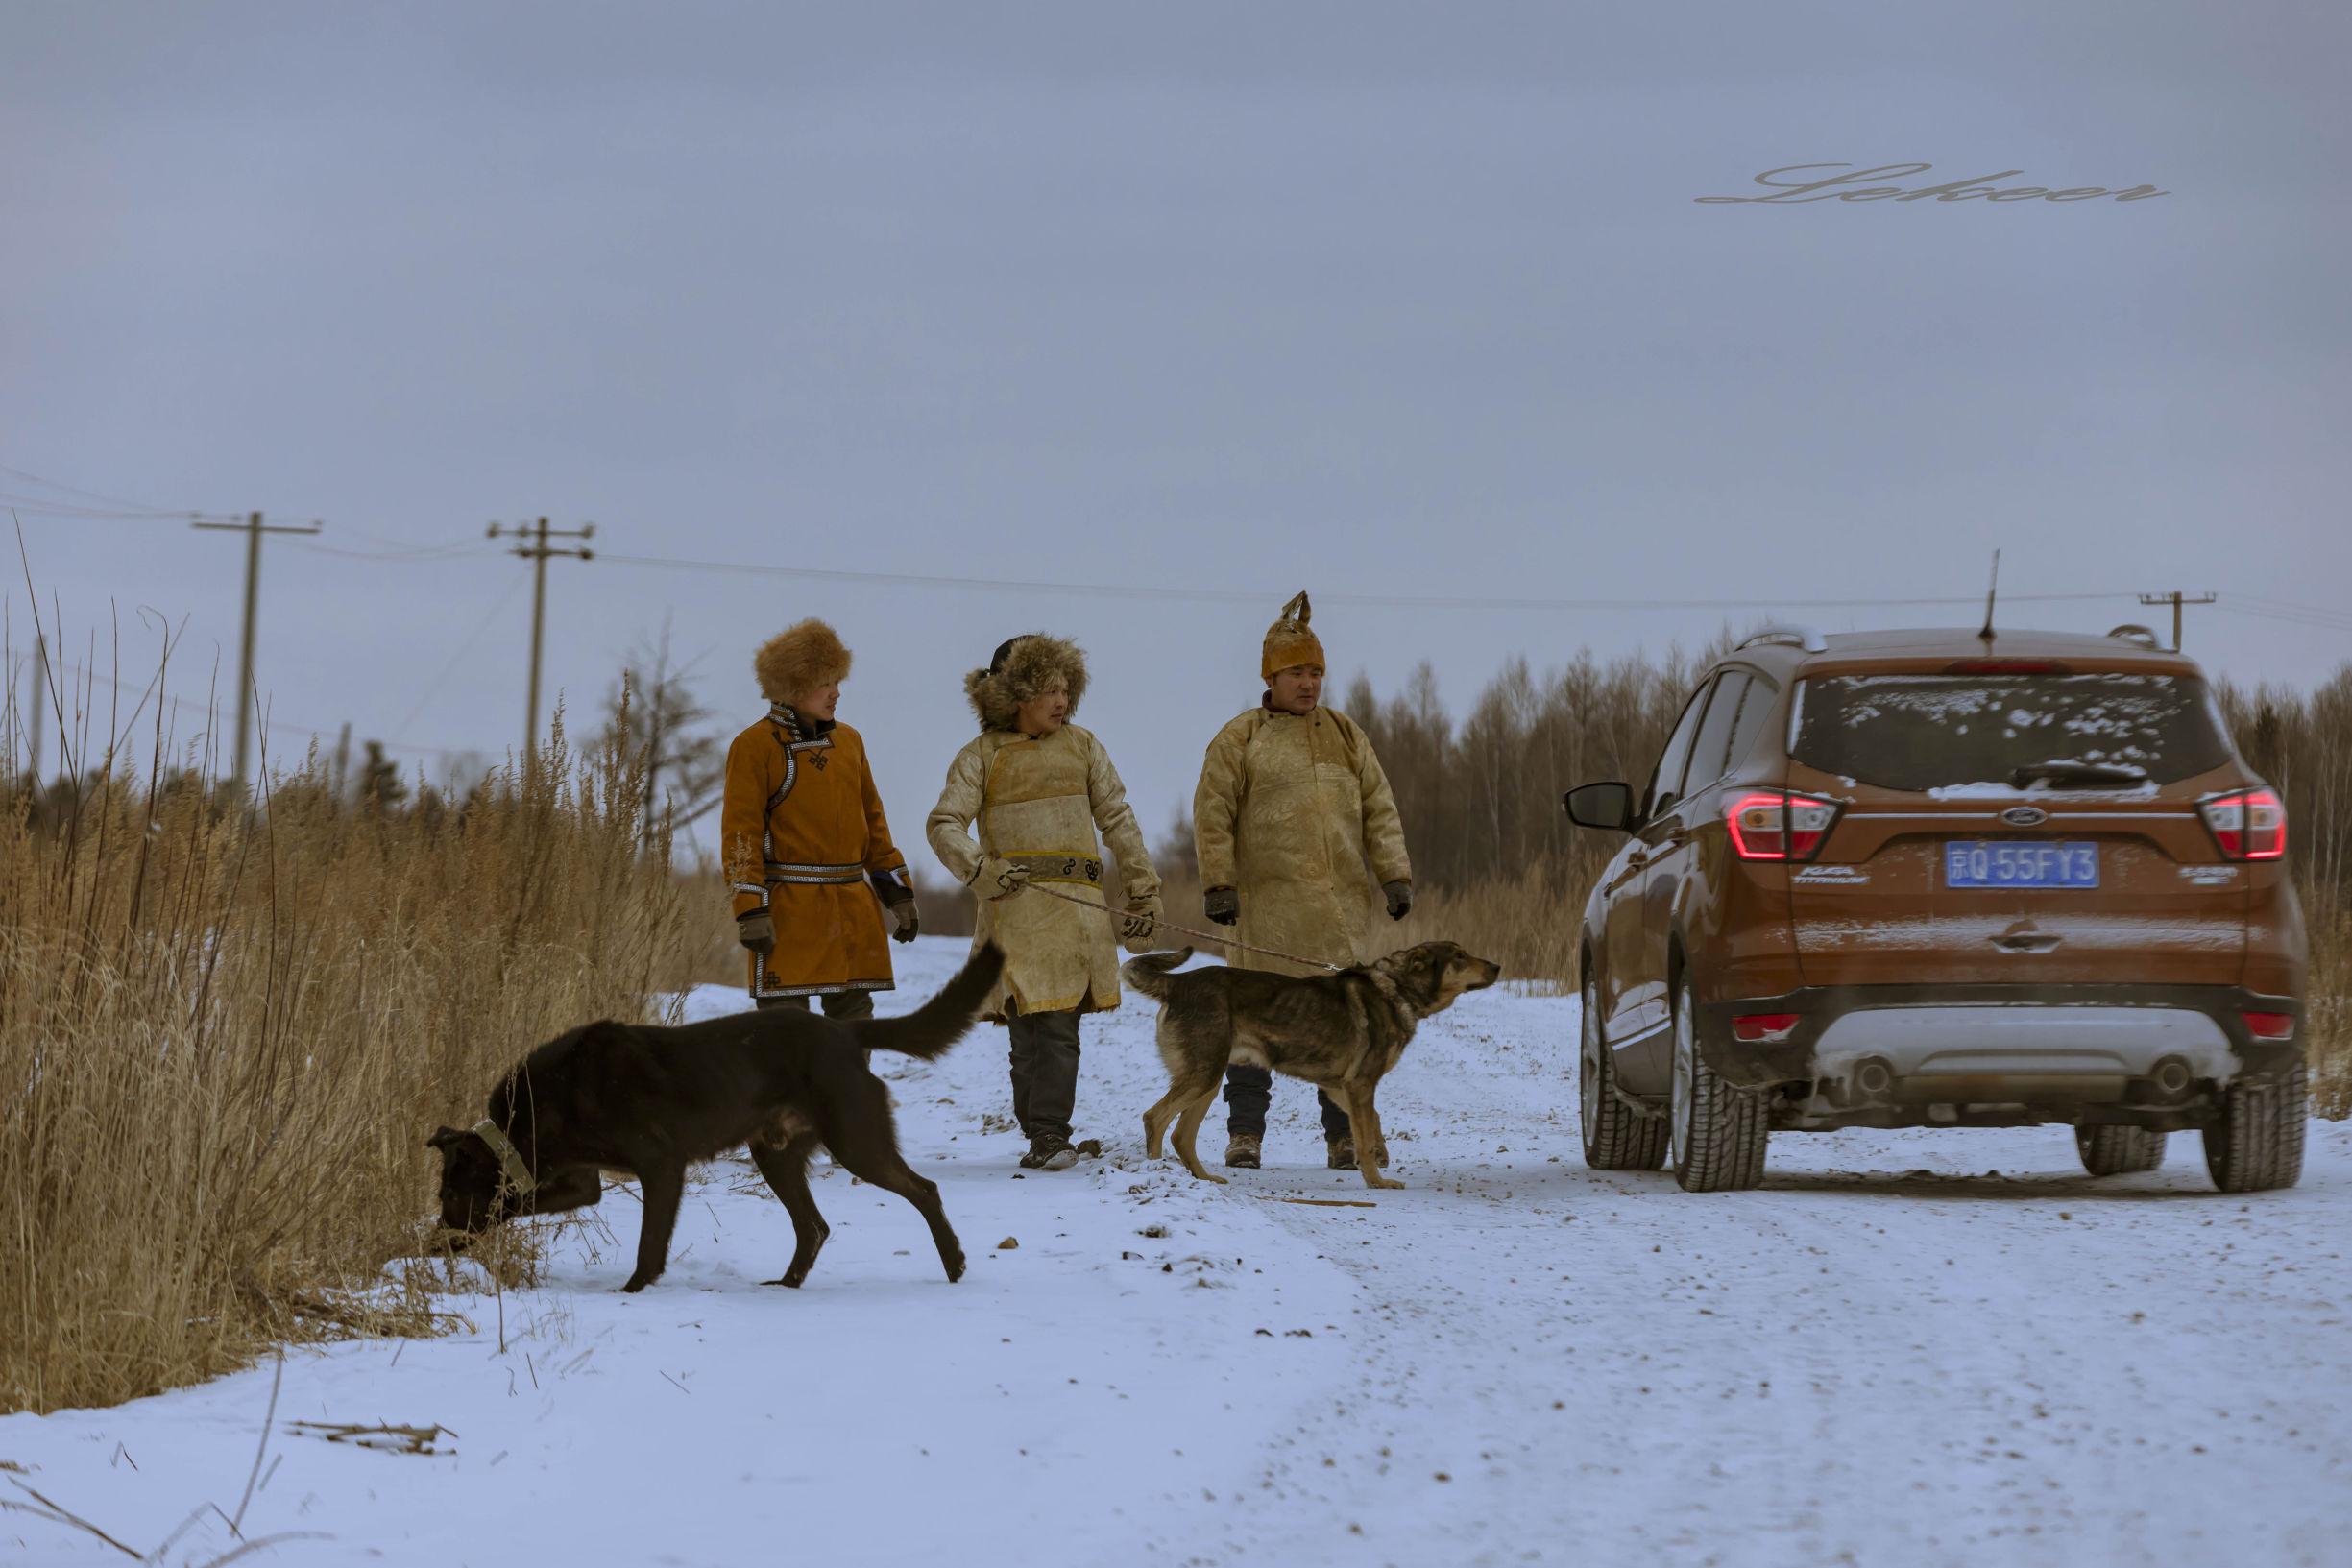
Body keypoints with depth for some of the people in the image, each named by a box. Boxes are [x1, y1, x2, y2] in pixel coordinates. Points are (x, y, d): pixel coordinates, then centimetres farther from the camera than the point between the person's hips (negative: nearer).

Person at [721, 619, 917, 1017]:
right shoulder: (755, 746, -4)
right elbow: (740, 834, -7)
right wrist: (750, 910, -15)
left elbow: (873, 821, 20)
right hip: (788, 908, -6)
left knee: (854, 1016, 6)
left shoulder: (848, 741, 14)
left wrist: (898, 892, 14)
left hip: (852, 909, 6)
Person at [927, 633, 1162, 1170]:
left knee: (1058, 1026, -3)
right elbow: (945, 824, 1)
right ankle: (1043, 1136, -8)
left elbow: (1118, 822, 19)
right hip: (1015, 903, -2)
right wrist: (980, 870, -15)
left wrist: (1142, 889, 17)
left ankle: (1049, 1135, -1)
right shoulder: (982, 756, 7)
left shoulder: (1082, 747, 15)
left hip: (1078, 905, 2)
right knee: (1032, 1027, -10)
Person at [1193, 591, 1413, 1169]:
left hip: (1339, 904, 3)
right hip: (1267, 901, -3)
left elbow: (1379, 811, 15)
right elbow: (1213, 815, 0)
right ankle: (1245, 1133, 5)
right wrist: (1218, 885, -8)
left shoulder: (1345, 737, 16)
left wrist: (1394, 876, 5)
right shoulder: (1239, 740, 4)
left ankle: (1345, 1137, 7)